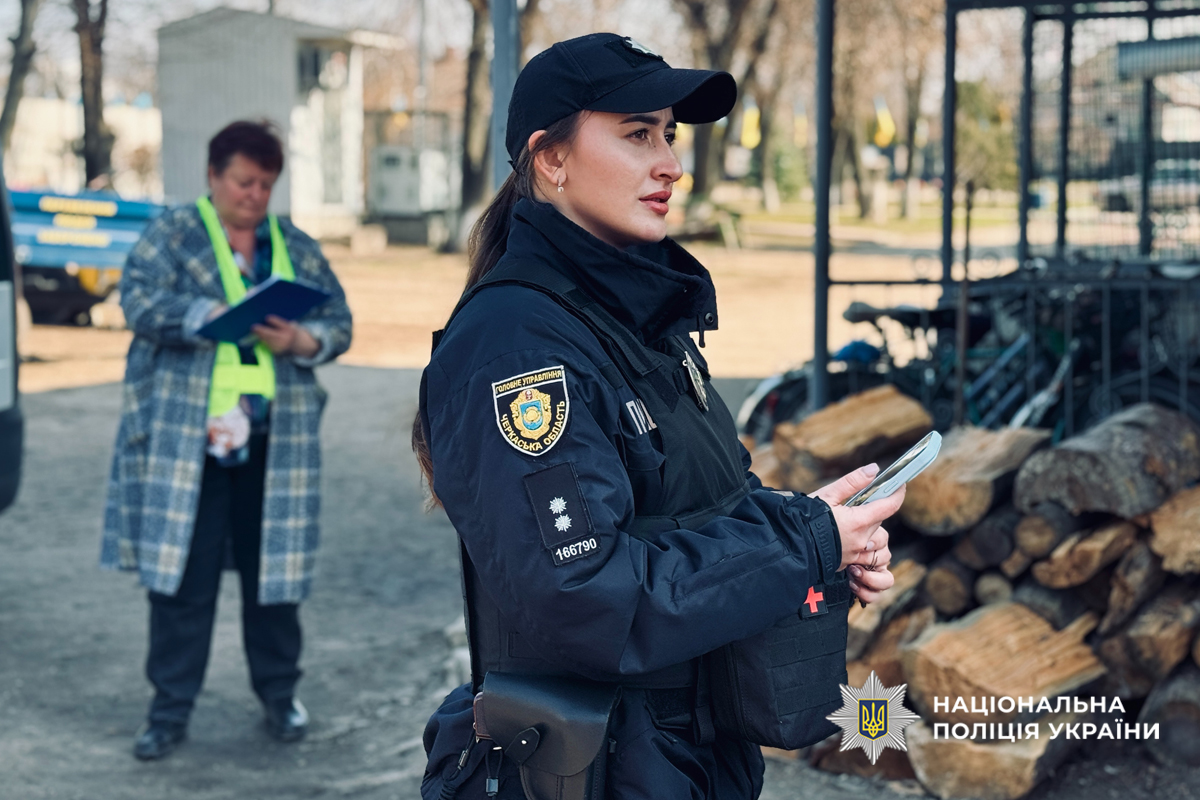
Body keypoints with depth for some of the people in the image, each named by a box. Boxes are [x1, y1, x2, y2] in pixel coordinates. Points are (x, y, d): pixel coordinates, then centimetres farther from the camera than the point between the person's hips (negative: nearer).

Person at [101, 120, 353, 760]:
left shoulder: (297, 250, 15)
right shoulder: (170, 236, 5)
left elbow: (338, 325, 12)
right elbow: (140, 303, -10)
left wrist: (301, 341, -10)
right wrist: (219, 316, -22)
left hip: (274, 439, 3)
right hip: (184, 436, -3)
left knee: (273, 565, 8)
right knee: (181, 570, -1)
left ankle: (279, 695, 23)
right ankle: (170, 708, 9)